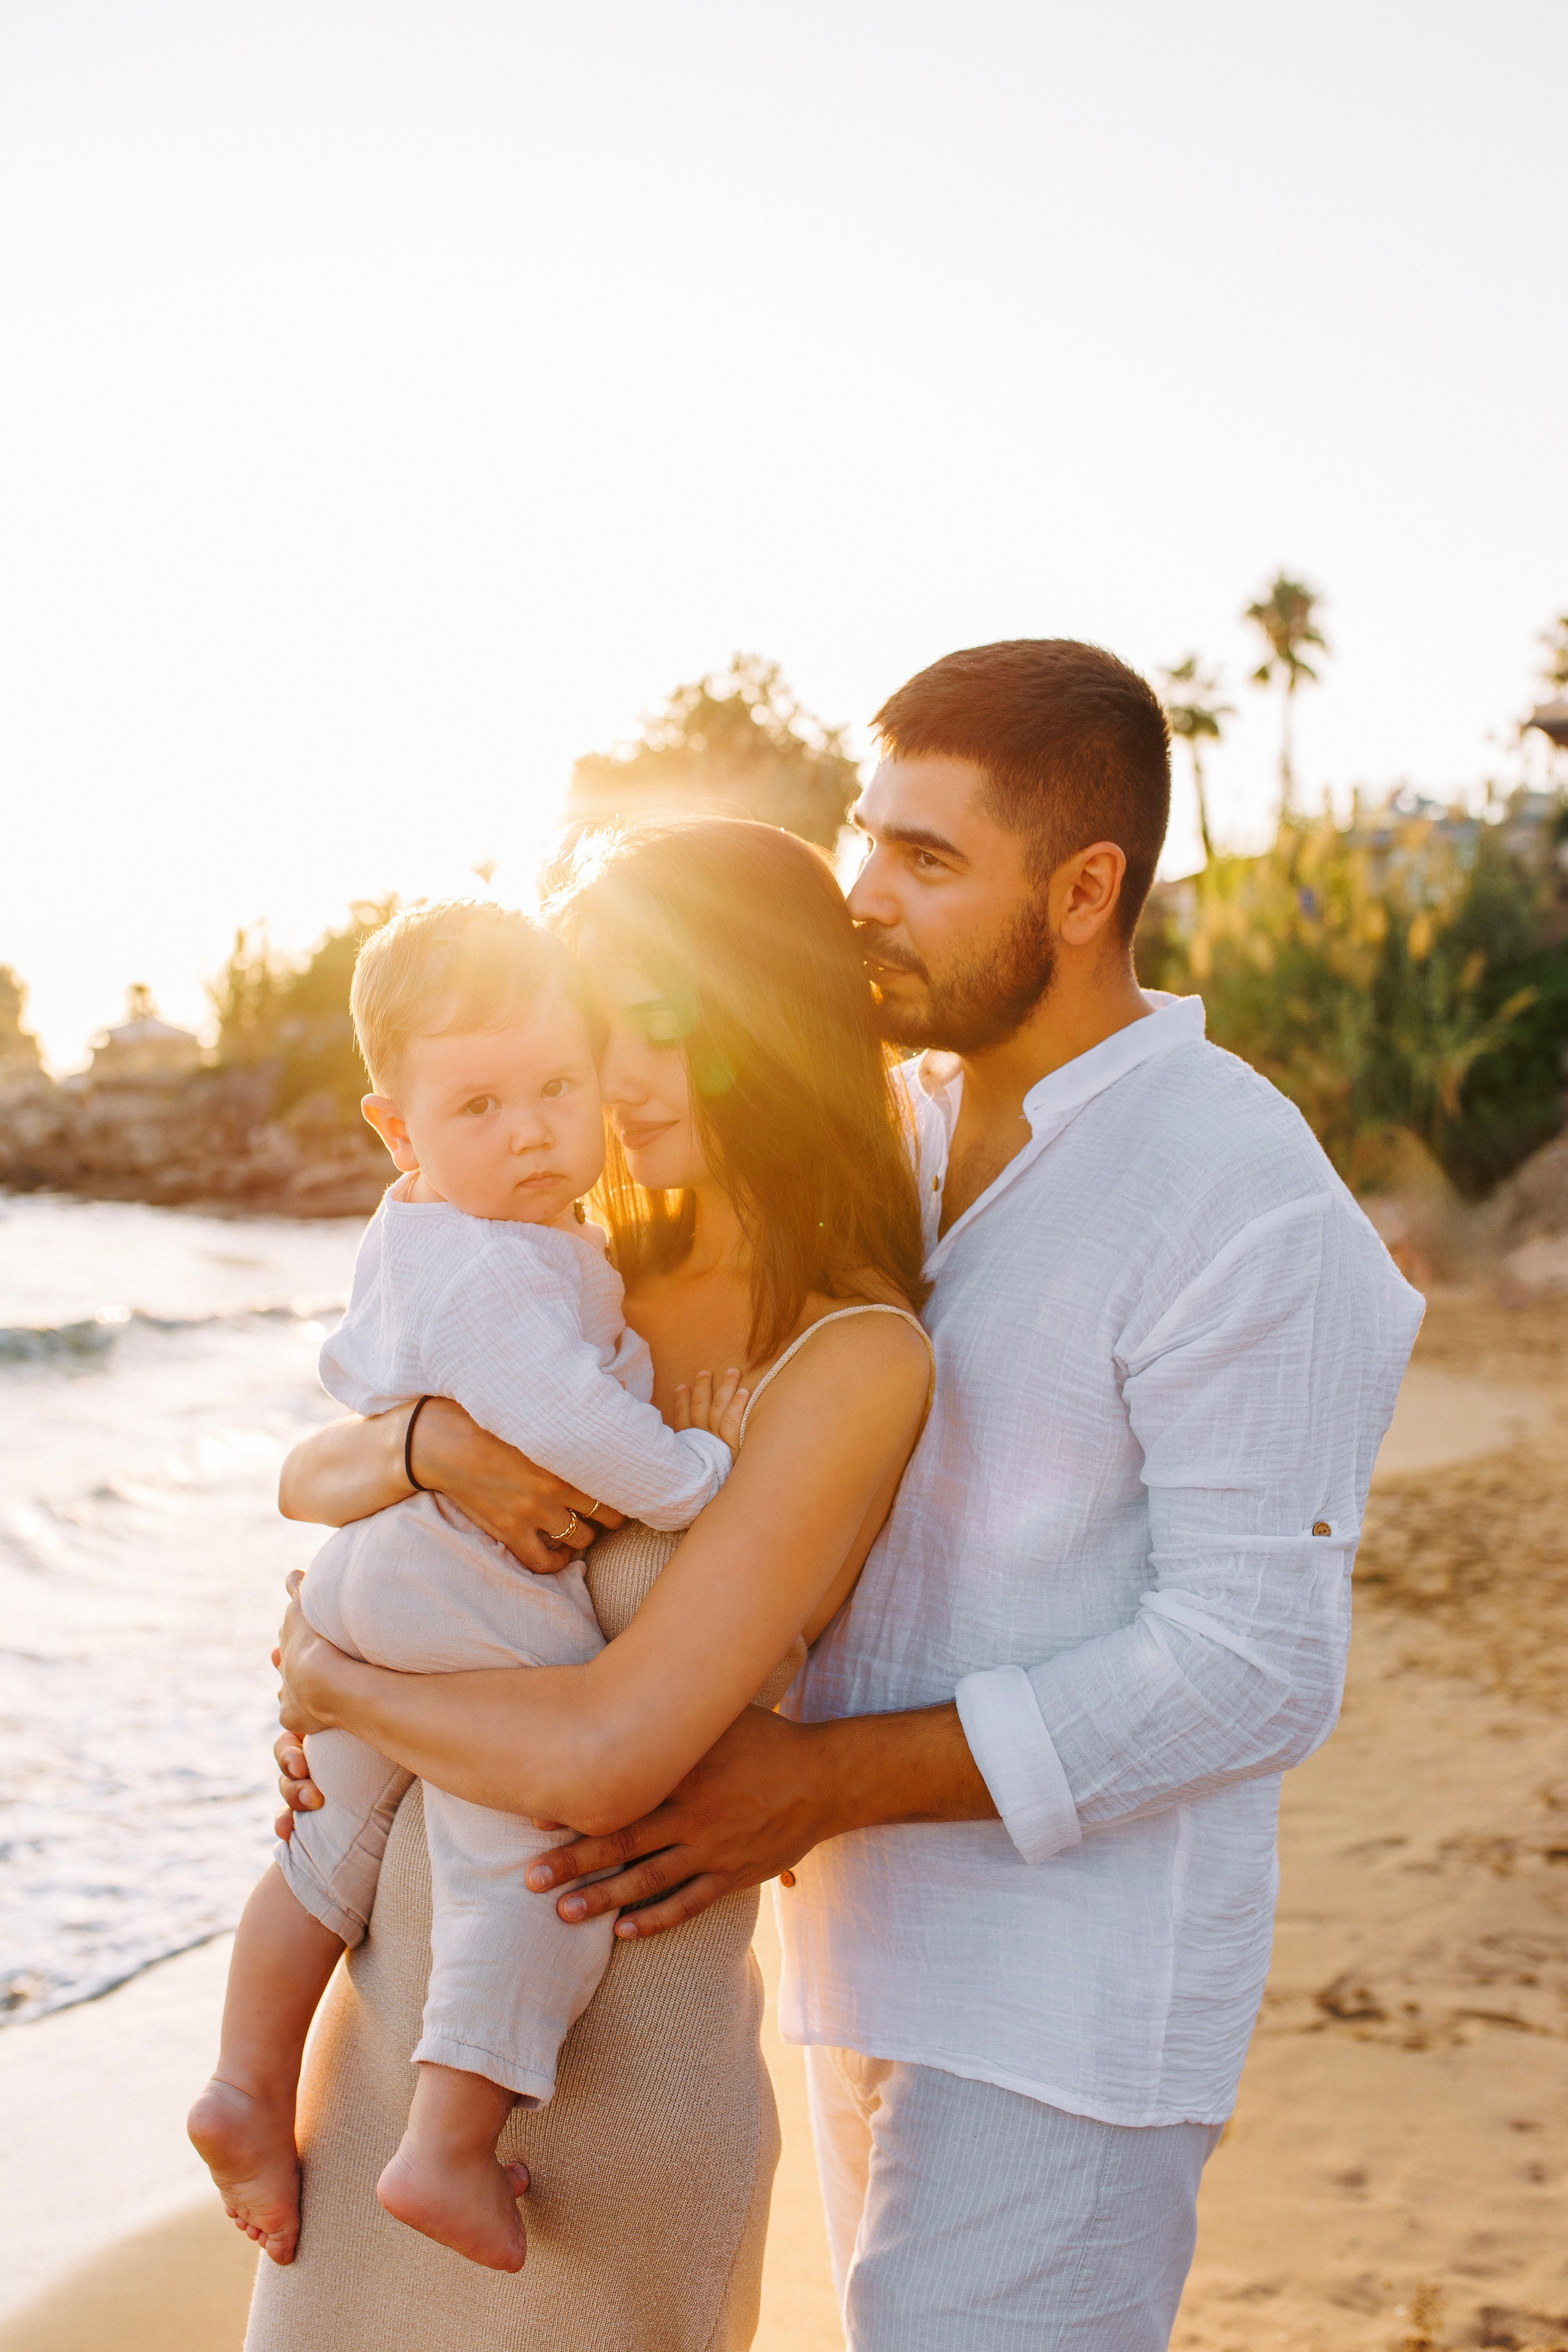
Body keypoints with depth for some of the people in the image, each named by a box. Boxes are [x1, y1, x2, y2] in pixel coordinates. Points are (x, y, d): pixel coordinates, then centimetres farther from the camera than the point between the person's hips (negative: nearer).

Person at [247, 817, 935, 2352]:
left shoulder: (855, 1362, -21)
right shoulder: (625, 1283, 3)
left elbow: (603, 1760, -28)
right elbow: (308, 1477, 4)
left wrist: (335, 1675, -10)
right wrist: (432, 1443, -18)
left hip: (598, 2060, -7)